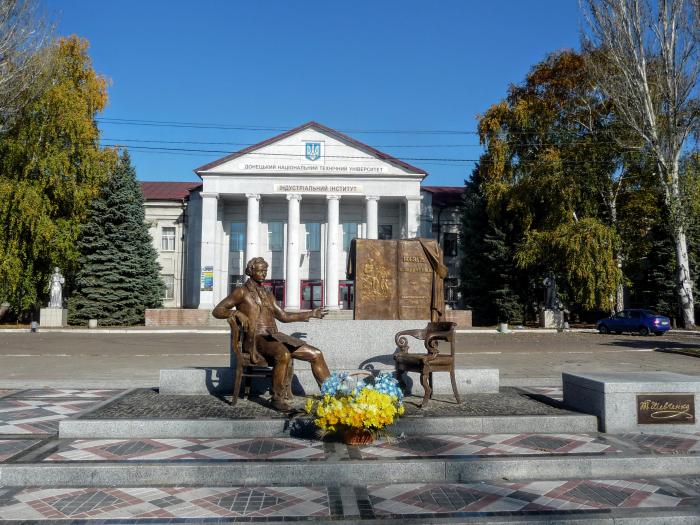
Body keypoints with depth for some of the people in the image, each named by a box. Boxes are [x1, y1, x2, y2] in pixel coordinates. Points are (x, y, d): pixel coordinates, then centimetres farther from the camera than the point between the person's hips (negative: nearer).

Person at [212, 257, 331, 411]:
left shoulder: (267, 293, 22)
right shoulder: (242, 291, 3)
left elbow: (283, 316, 27)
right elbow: (217, 311, -3)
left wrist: (311, 313, 29)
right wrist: (238, 313, -21)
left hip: (274, 336, 7)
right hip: (255, 339, -7)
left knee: (316, 354, -6)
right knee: (284, 354, -38)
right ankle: (278, 398, -22)